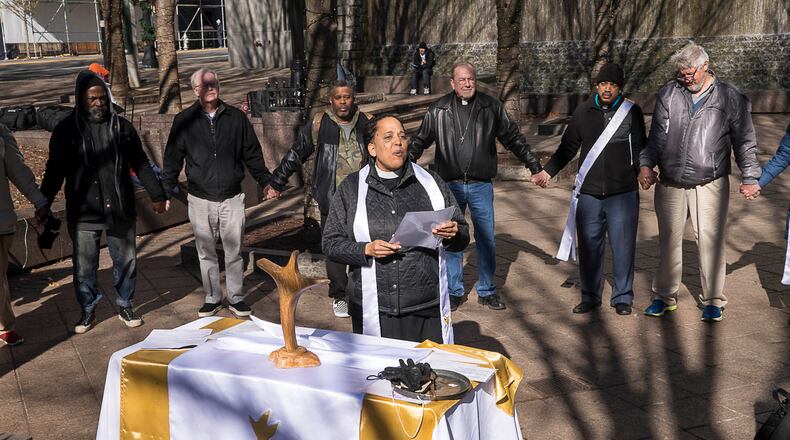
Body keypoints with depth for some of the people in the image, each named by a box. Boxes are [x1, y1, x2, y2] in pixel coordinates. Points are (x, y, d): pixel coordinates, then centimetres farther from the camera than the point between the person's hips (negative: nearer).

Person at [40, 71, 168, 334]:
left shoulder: (121, 127, 2)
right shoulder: (66, 130, -3)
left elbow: (141, 164, 9)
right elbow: (54, 171, 3)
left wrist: (157, 195, 7)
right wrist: (43, 204, -2)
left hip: (120, 211, 2)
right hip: (83, 214, -1)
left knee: (126, 261, 11)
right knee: (84, 267, 7)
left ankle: (125, 306, 30)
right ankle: (87, 310, 26)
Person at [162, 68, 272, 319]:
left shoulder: (236, 117, 4)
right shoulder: (184, 121, 1)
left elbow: (252, 154, 10)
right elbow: (173, 159, 4)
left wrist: (265, 181, 7)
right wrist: (166, 190, -1)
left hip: (232, 198, 0)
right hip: (200, 200, 0)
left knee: (234, 251, 5)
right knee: (206, 253, 8)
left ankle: (236, 298, 18)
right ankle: (212, 299, 21)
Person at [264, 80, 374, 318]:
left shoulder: (367, 124, 4)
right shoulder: (318, 125, -1)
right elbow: (295, 155, 7)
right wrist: (276, 183, 10)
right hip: (332, 201, -1)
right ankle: (339, 296, 18)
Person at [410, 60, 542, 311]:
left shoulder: (491, 108, 3)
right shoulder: (438, 110, 2)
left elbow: (513, 139, 9)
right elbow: (420, 142, 9)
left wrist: (534, 166, 9)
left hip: (481, 186, 0)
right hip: (450, 185, 0)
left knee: (486, 239, 6)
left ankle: (487, 291, 20)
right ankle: (454, 291, 19)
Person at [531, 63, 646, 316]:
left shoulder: (632, 112, 3)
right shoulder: (584, 112, 8)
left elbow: (640, 149, 8)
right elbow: (567, 148, 15)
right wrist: (547, 171, 6)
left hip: (623, 193, -2)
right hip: (589, 193, 2)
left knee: (622, 246, 1)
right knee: (589, 246, 6)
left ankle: (622, 297, 15)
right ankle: (590, 297, 19)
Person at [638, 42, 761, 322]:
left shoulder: (730, 98, 2)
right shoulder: (668, 94, 6)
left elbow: (744, 142, 7)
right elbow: (656, 135, 9)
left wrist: (750, 177, 4)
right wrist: (646, 164, -4)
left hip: (710, 184, -2)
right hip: (670, 184, 2)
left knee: (710, 240, -3)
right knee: (669, 239, 9)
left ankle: (713, 301, 11)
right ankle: (665, 297, 22)